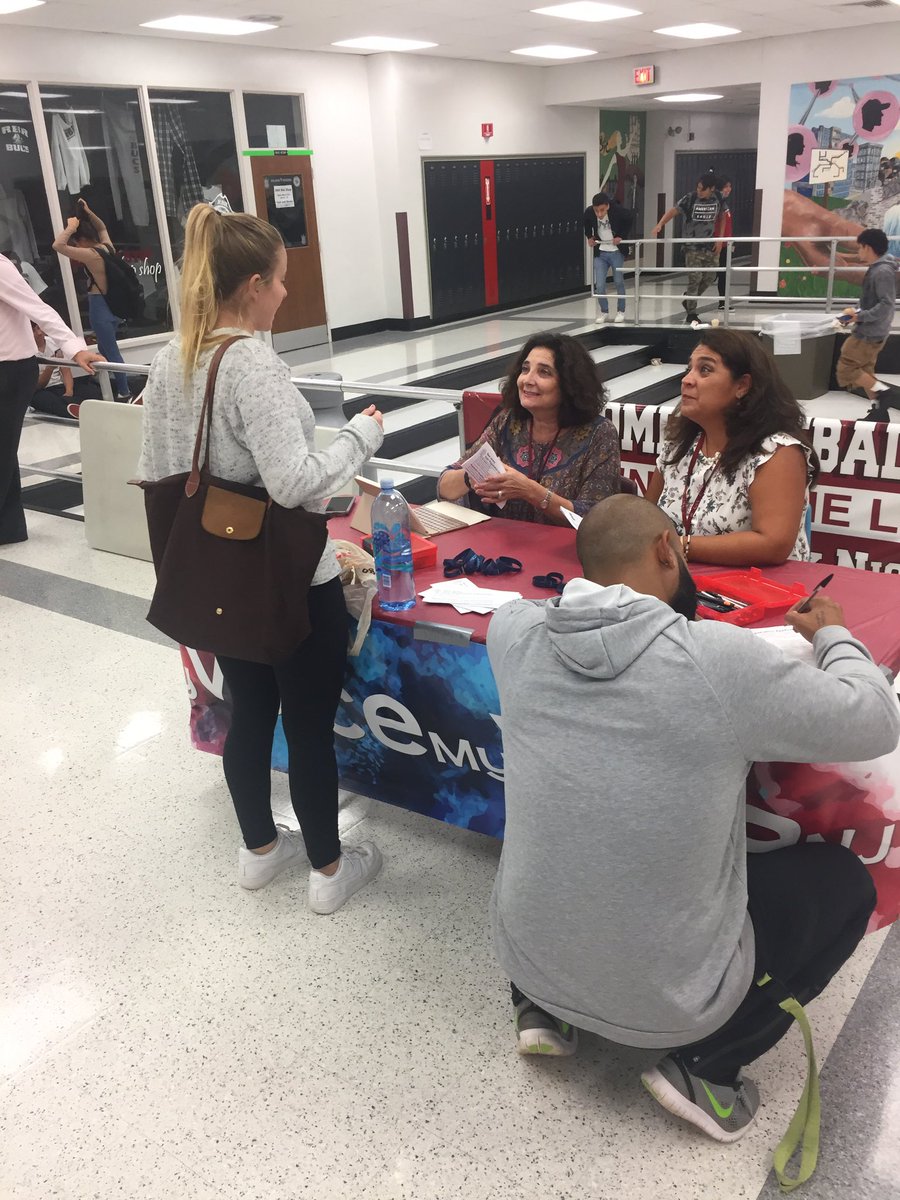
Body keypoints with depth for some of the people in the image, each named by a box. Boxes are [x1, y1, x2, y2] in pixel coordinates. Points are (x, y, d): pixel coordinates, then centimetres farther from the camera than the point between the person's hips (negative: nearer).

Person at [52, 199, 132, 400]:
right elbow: (102, 227, 26)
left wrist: (70, 228, -15)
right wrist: (88, 212, 18)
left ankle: (124, 392, 4)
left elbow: (57, 245, -26)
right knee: (105, 348, 20)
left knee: (111, 351, -1)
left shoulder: (90, 255, -20)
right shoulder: (107, 246, 4)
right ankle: (114, 382, 28)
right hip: (114, 304, 9)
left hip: (100, 306, -9)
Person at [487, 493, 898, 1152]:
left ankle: (543, 1011, 24)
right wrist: (833, 634, 9)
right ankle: (706, 1064, 10)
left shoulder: (514, 631, -12)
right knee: (847, 880, 17)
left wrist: (669, 612, 15)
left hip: (526, 953, 4)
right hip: (666, 999, -4)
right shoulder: (724, 660, -24)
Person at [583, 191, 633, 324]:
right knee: (599, 285, -4)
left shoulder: (618, 211, -23)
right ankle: (604, 311, 17)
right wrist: (589, 237, 0)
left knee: (619, 282, 7)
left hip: (616, 252, -1)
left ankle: (620, 311, 24)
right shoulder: (589, 212, -16)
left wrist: (621, 236, -8)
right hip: (600, 253, 2)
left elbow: (630, 218, -3)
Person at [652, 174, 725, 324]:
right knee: (695, 278, -8)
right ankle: (691, 314, 2)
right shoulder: (690, 198, -14)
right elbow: (673, 211, -23)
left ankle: (688, 300, 30)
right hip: (692, 246, -5)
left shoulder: (717, 199, -2)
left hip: (709, 246, 5)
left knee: (709, 278, 8)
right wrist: (660, 224, -41)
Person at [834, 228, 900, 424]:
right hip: (869, 331, 10)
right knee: (864, 370, 14)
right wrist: (858, 312, 7)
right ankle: (879, 411, 17)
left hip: (870, 333, -10)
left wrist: (860, 316, -21)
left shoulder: (883, 272, -20)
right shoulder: (876, 269, 10)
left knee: (846, 368, -6)